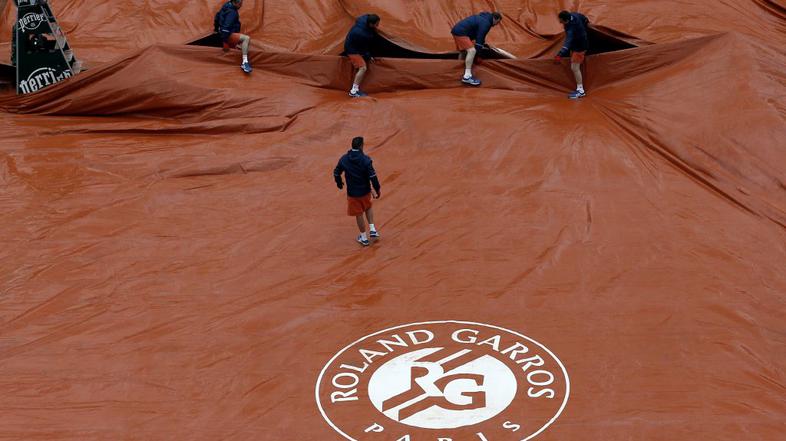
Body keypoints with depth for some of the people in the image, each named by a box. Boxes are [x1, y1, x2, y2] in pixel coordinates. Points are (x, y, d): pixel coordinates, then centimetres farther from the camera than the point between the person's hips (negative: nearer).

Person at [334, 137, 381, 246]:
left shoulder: (344, 159, -9)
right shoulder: (365, 160, -18)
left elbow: (336, 172, 3)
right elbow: (372, 176, -19)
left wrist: (339, 183, 22)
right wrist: (377, 190, -6)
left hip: (352, 193, 1)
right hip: (365, 191, -1)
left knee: (359, 215, 14)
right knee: (368, 208, 29)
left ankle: (364, 238, 25)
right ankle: (372, 229, 19)